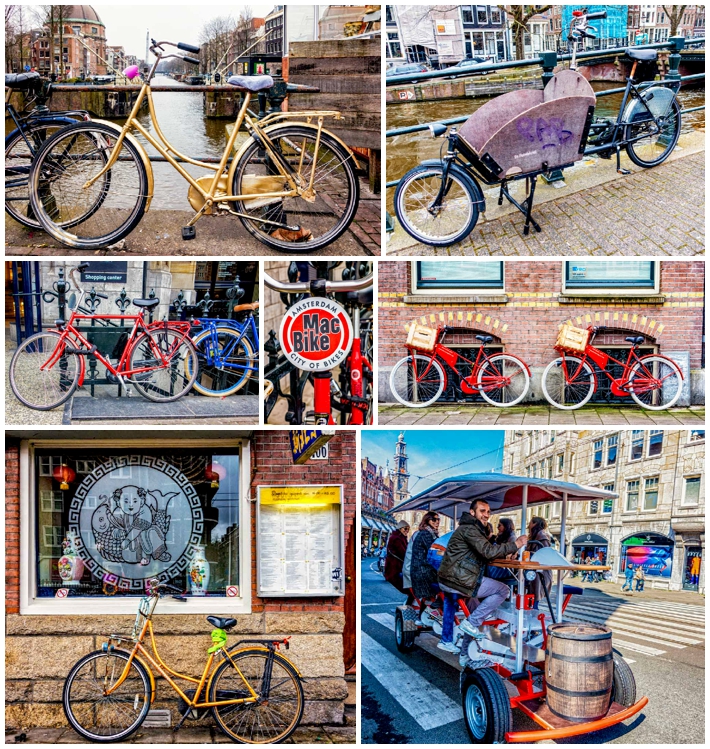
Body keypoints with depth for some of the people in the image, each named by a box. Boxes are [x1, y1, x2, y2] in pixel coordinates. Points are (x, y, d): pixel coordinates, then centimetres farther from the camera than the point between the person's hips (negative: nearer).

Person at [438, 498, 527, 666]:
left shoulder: (474, 529, 23)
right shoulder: (469, 529, -12)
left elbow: (484, 555, 22)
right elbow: (488, 551, -22)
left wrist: (506, 554, 9)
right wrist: (515, 545, -16)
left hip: (449, 580, 11)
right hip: (457, 580, -11)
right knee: (503, 590, -9)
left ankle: (465, 655, 32)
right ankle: (471, 623, -7)